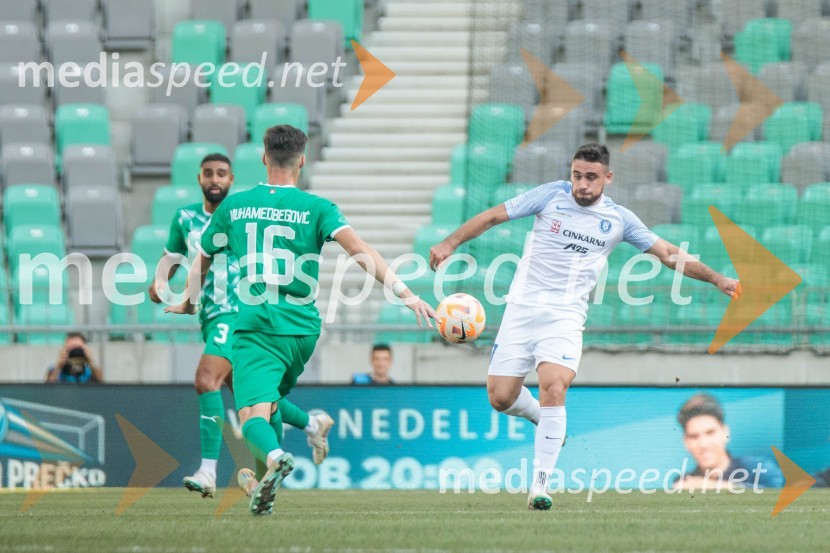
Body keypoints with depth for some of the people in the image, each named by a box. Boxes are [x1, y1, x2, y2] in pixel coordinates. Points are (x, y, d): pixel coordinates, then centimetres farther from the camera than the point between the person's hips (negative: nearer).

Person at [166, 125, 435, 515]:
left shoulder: (233, 207, 8)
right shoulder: (317, 208, 2)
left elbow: (202, 261, 21)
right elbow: (359, 250, -12)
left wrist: (188, 303, 41)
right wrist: (404, 292, -15)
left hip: (255, 326, -2)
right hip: (303, 329, 2)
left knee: (253, 415, -14)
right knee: (272, 401, 25)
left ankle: (275, 458, -45)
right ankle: (264, 487, 20)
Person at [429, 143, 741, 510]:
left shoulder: (618, 219, 3)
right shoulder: (552, 195, 1)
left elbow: (669, 254, 9)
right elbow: (494, 216, 4)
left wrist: (717, 279, 2)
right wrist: (451, 243, -5)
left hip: (565, 315, -1)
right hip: (522, 308, 1)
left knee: (553, 388, -24)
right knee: (501, 397, -4)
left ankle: (540, 486, -19)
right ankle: (541, 417, 33)